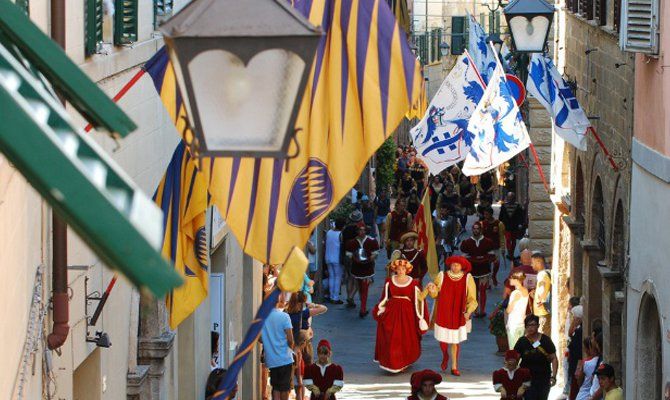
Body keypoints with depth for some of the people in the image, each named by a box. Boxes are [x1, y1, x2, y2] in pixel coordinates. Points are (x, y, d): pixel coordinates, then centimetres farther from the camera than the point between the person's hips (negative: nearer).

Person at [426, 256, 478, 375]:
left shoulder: (468, 279, -6)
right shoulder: (442, 276, -5)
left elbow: (472, 298, -4)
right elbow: (435, 294, 0)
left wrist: (468, 311, -18)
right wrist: (432, 290, -23)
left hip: (458, 315, 0)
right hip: (443, 314, 0)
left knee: (456, 341, 4)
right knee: (443, 339, 7)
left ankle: (454, 367, 15)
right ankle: (445, 356, 40)